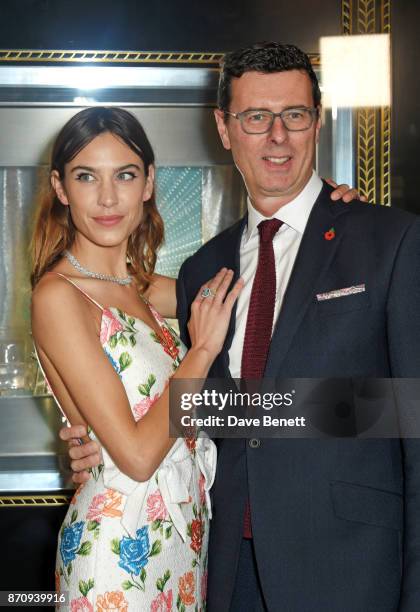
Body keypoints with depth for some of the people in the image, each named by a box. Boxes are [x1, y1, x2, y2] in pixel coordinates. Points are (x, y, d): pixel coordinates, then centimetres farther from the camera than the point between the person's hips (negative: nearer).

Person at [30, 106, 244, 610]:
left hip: (183, 529, 7)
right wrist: (202, 350, -13)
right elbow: (136, 454, -21)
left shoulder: (139, 287, 5)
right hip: (120, 544, -7)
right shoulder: (59, 295, -17)